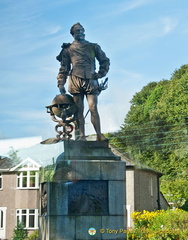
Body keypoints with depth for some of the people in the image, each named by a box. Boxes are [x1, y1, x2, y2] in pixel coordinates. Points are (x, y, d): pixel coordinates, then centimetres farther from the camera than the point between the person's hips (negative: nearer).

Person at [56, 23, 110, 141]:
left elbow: (105, 61, 20)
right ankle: (82, 136, -3)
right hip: (76, 81, 0)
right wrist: (61, 84, 6)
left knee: (93, 108, -12)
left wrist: (100, 73, 5)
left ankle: (99, 135, -12)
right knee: (79, 110, -3)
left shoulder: (93, 47, 19)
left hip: (91, 81, 0)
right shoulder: (68, 49, 17)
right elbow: (64, 68, 15)